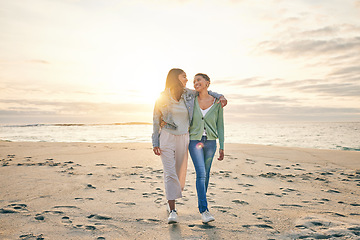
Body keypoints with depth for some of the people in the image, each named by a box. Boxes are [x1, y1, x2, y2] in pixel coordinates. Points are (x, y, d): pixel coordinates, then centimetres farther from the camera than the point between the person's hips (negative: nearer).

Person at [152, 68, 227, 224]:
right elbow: (156, 121, 1)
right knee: (170, 173, -11)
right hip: (166, 137, -3)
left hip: (183, 139, 4)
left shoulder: (188, 95, 3)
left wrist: (220, 97, 0)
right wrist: (155, 143, -3)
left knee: (180, 173, 10)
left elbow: (205, 92, 19)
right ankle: (172, 211, -9)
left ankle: (170, 201, 33)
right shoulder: (162, 98, -5)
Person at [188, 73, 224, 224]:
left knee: (205, 174, 12)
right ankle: (204, 210, -12)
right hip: (194, 140, -1)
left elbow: (220, 125, 2)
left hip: (210, 142, 1)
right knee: (201, 173, -13)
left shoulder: (217, 103, -2)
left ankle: (200, 204, 30)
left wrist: (222, 147, 1)